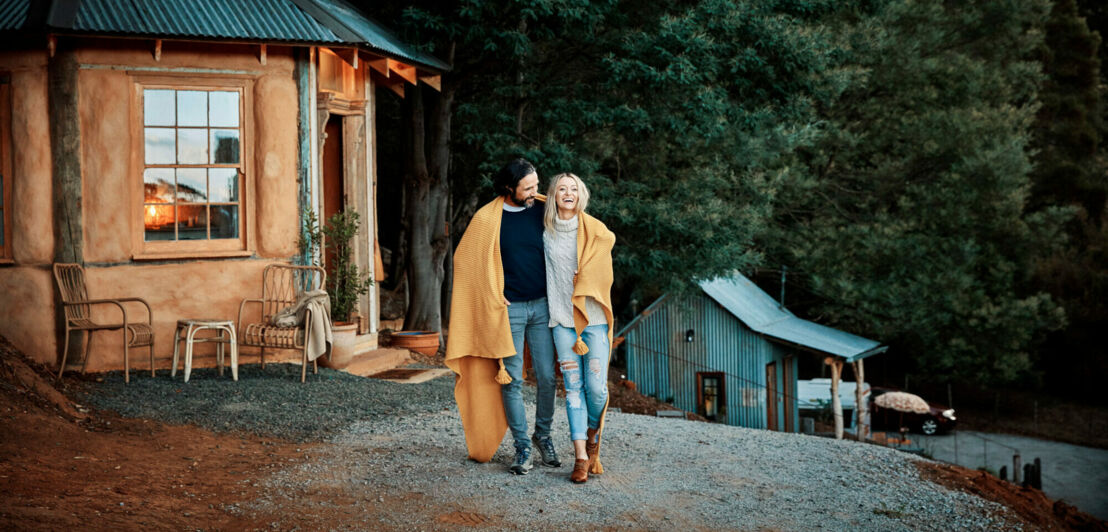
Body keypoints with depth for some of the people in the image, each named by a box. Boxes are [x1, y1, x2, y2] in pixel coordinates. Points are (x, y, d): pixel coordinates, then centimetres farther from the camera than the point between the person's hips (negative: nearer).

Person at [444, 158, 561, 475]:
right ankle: (522, 447, 10)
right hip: (508, 309, -2)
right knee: (511, 380, 0)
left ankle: (543, 436, 24)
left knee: (547, 377, 3)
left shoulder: (544, 211, 3)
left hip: (542, 306, 2)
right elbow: (466, 259, 2)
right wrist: (492, 296, -1)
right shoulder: (487, 219, -5)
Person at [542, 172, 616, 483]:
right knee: (573, 387, -2)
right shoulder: (546, 231, 6)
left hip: (593, 318, -1)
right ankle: (581, 457, 0)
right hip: (562, 318, 1)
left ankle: (593, 436, 23)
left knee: (596, 387, -6)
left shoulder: (595, 231, -1)